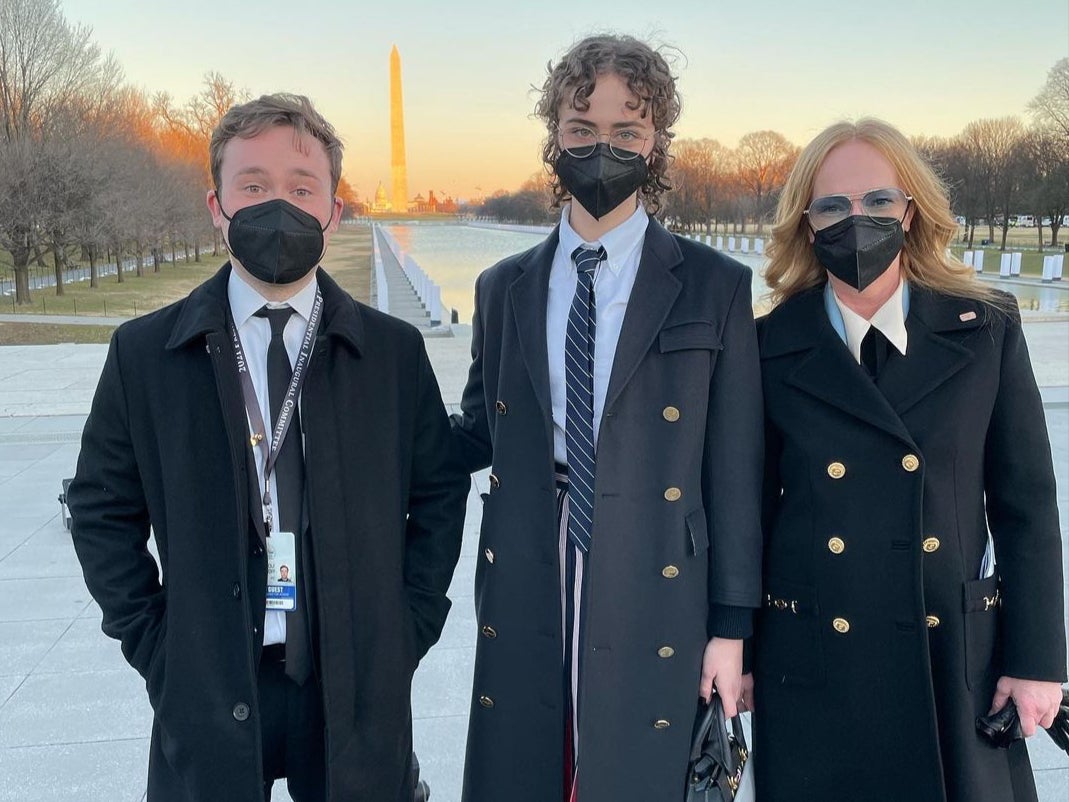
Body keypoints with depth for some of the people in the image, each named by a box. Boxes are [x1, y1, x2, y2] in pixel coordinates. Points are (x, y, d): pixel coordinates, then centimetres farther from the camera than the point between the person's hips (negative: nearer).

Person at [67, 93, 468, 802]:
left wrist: (407, 629, -1)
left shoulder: (395, 351, -2)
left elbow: (440, 494, 6)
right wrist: (153, 643, -1)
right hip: (205, 689, 0)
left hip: (361, 690, 1)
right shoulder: (144, 354, -2)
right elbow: (103, 510, 5)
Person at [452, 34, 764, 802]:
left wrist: (731, 626, -3)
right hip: (523, 603, 3)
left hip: (651, 606, -2)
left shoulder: (715, 287, -2)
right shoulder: (504, 288, 8)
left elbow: (735, 467, -2)